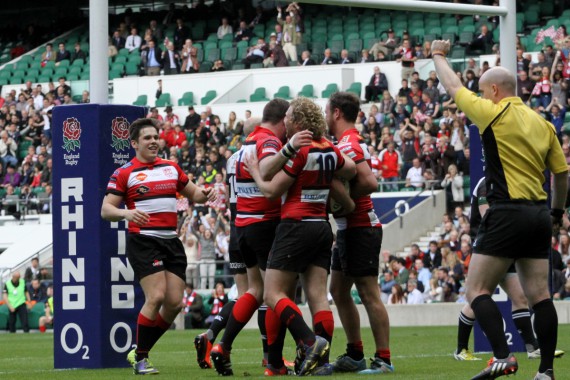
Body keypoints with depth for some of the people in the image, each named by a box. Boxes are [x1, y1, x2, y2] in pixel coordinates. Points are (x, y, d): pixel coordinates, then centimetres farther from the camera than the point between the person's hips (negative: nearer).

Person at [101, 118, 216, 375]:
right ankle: (140, 359, -3)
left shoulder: (171, 168, 15)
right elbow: (106, 210, -4)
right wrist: (126, 213, -25)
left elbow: (193, 194, 26)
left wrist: (205, 195, 2)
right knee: (156, 297, -17)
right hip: (143, 241, -6)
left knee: (175, 302, -1)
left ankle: (139, 352, 15)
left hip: (171, 241, 6)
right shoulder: (124, 174, -1)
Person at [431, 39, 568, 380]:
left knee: (477, 290, -3)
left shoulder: (495, 114, -6)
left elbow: (454, 87, 8)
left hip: (507, 215, -7)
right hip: (539, 217, 7)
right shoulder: (542, 123, 12)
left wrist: (438, 55, 25)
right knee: (539, 295, 6)